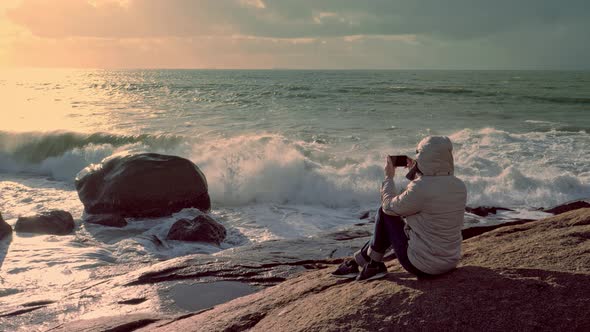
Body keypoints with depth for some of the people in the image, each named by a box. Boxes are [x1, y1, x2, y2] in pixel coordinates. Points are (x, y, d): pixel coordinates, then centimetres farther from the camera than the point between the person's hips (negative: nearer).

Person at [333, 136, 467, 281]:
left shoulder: (420, 188, -24)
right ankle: (359, 259, 32)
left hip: (422, 266, -7)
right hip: (450, 263, 7)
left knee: (385, 213, 7)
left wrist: (389, 176, 7)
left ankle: (374, 265, 23)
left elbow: (389, 206, -7)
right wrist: (417, 174, 16)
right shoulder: (460, 186, -2)